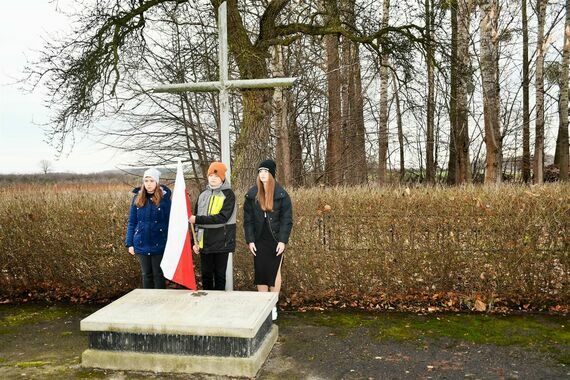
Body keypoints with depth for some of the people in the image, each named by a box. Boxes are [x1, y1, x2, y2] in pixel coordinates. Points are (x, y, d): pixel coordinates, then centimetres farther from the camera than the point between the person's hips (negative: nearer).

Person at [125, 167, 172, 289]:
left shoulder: (164, 198, -7)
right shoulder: (138, 198, 3)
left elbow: (170, 222, -7)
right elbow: (132, 222, 7)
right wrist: (130, 243, 3)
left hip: (158, 245, -3)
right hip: (142, 245, 3)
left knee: (158, 274, 7)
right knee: (146, 274, 14)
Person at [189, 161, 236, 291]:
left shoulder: (228, 194, -6)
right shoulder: (203, 195, 11)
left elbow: (223, 217, -19)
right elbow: (195, 219, 13)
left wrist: (198, 219, -19)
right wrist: (195, 241, 7)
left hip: (221, 242, -4)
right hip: (204, 242, 5)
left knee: (220, 275, 7)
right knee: (206, 275, 11)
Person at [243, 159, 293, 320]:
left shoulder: (281, 194, -5)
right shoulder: (252, 194, 1)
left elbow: (287, 219, -6)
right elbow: (248, 219, 2)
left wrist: (282, 241, -12)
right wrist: (250, 240, -4)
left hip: (275, 240, -2)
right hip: (259, 241, 2)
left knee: (275, 272, 7)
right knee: (260, 272, 7)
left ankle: (273, 306, 18)